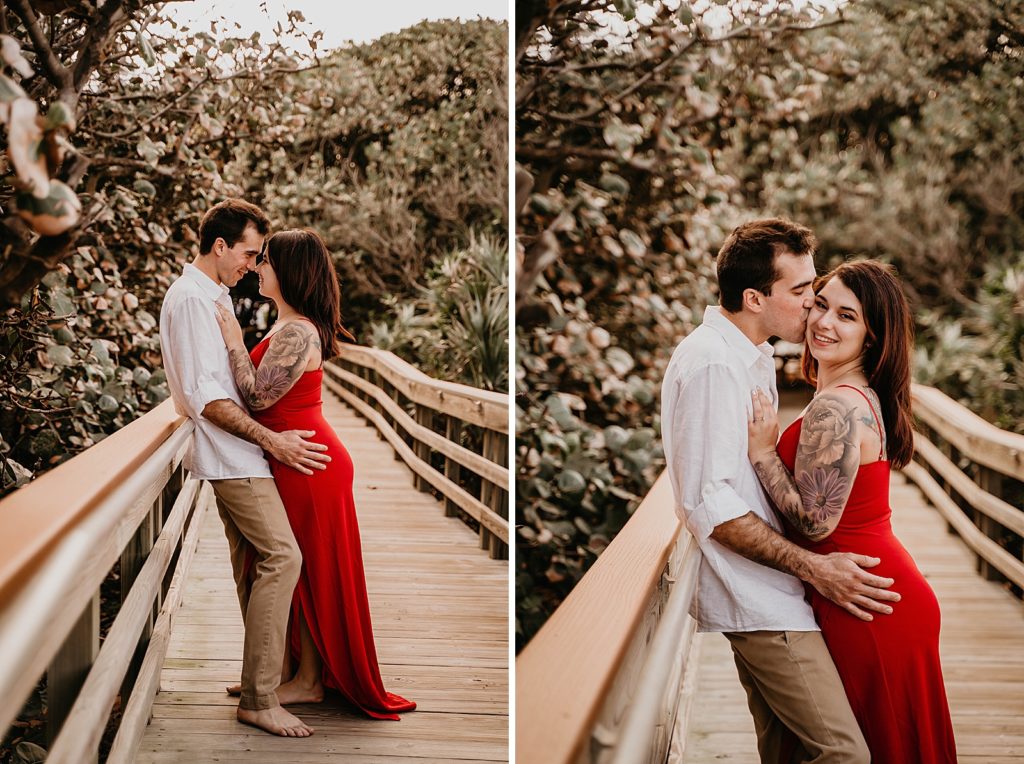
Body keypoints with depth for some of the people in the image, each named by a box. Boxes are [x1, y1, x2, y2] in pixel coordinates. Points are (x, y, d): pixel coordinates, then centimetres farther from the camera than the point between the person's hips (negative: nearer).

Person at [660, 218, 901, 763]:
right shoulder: (712, 364, -18)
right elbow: (710, 506, -22)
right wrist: (813, 567, -20)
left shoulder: (751, 355, 16)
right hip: (756, 596, -10)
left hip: (762, 590, 10)